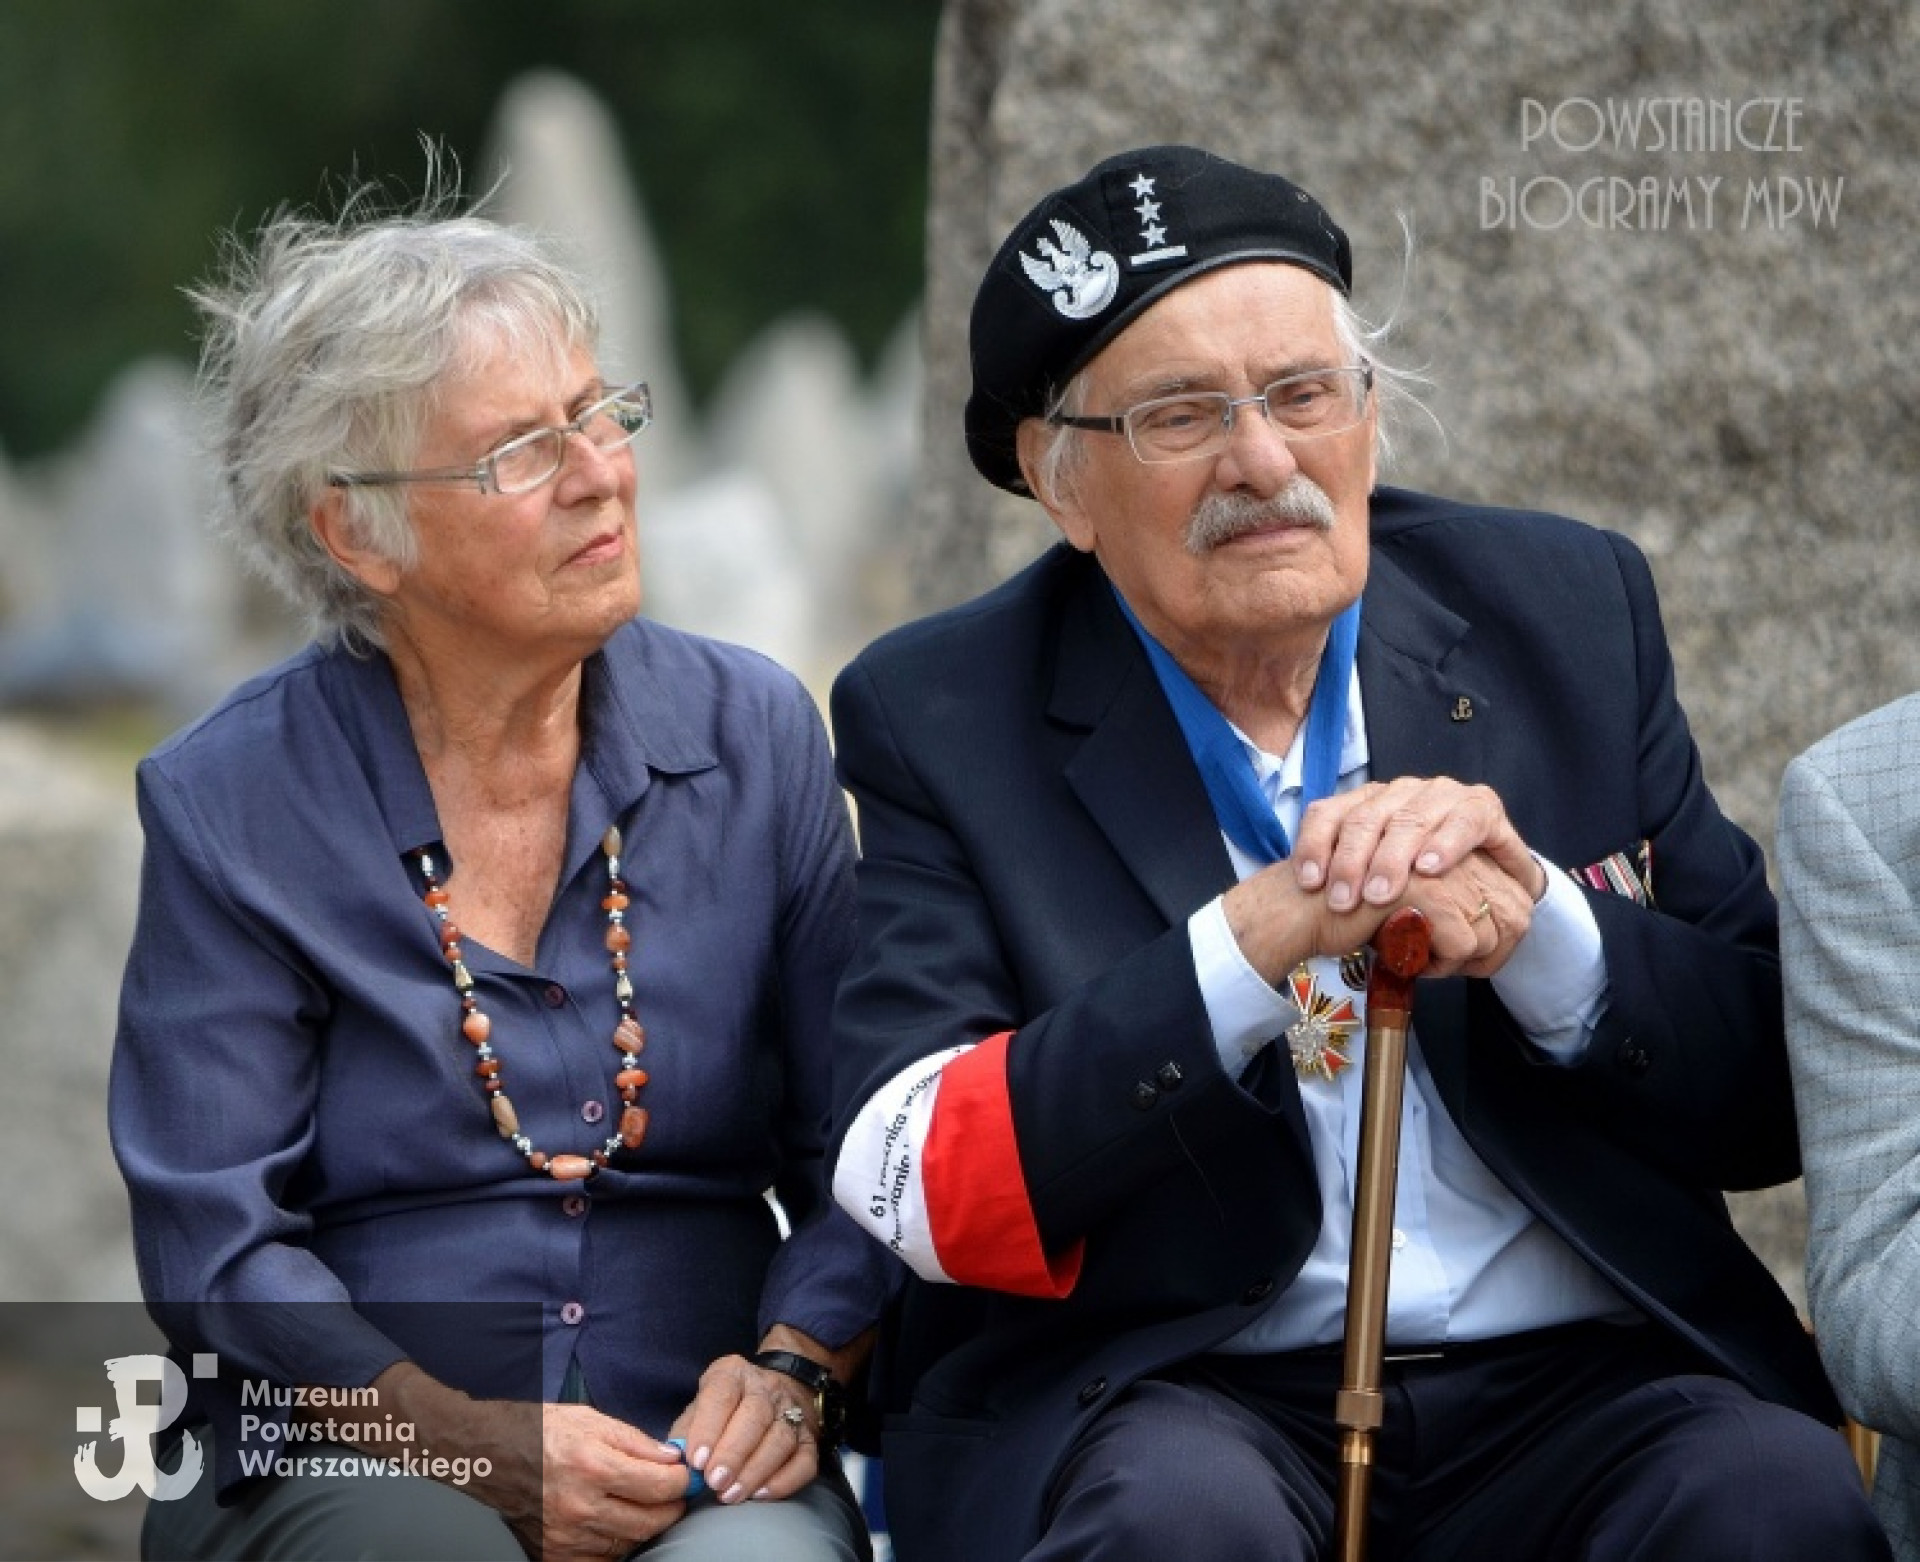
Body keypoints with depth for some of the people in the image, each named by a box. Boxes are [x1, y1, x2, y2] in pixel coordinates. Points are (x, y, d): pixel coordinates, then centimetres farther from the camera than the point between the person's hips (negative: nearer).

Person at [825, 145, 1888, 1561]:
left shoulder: (1568, 612, 9)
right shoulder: (940, 720, 2)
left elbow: (1777, 1096, 6)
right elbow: (913, 1189, -11)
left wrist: (1536, 926, -14)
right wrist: (1255, 941, -21)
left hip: (1571, 1382, 2)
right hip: (1160, 1394, -2)